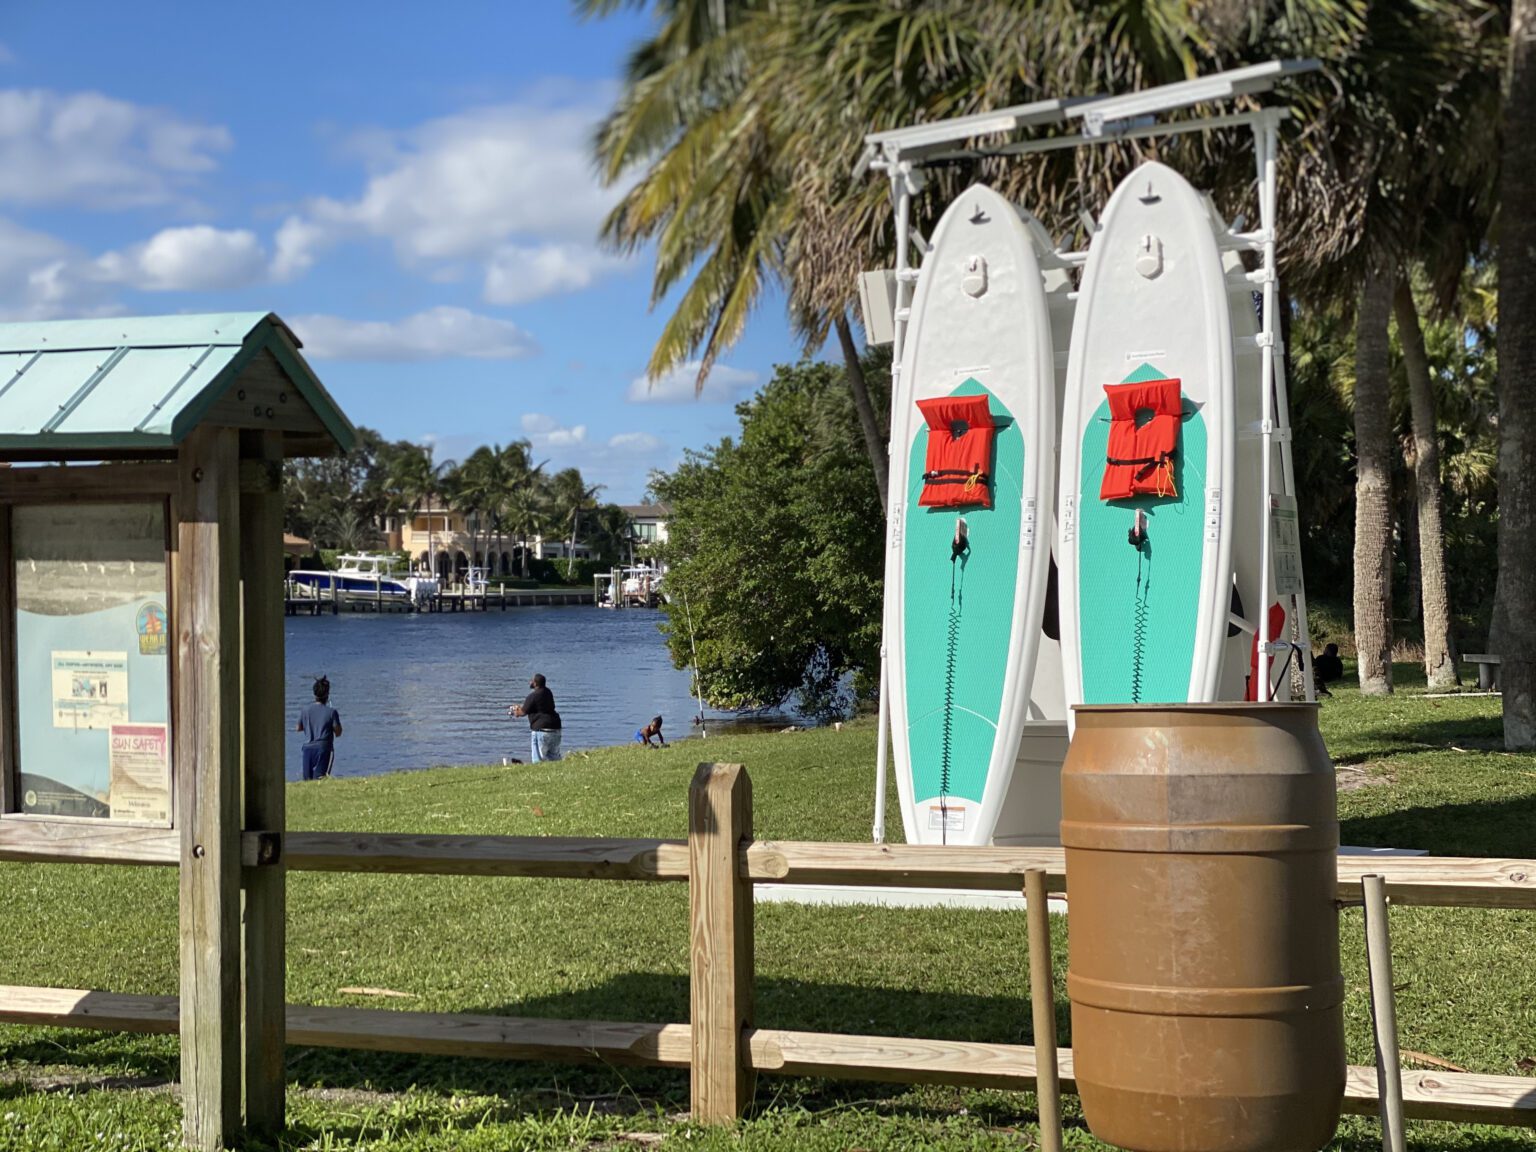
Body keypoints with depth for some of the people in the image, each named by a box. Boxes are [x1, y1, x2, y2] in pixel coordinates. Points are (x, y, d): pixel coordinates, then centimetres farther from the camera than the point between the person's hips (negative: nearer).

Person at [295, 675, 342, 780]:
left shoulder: (306, 709, 7)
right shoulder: (331, 712, -5)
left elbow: (298, 728, 17)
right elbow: (338, 732, -3)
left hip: (308, 748, 4)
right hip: (323, 748, -4)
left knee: (308, 780, 8)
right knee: (320, 778, -12)